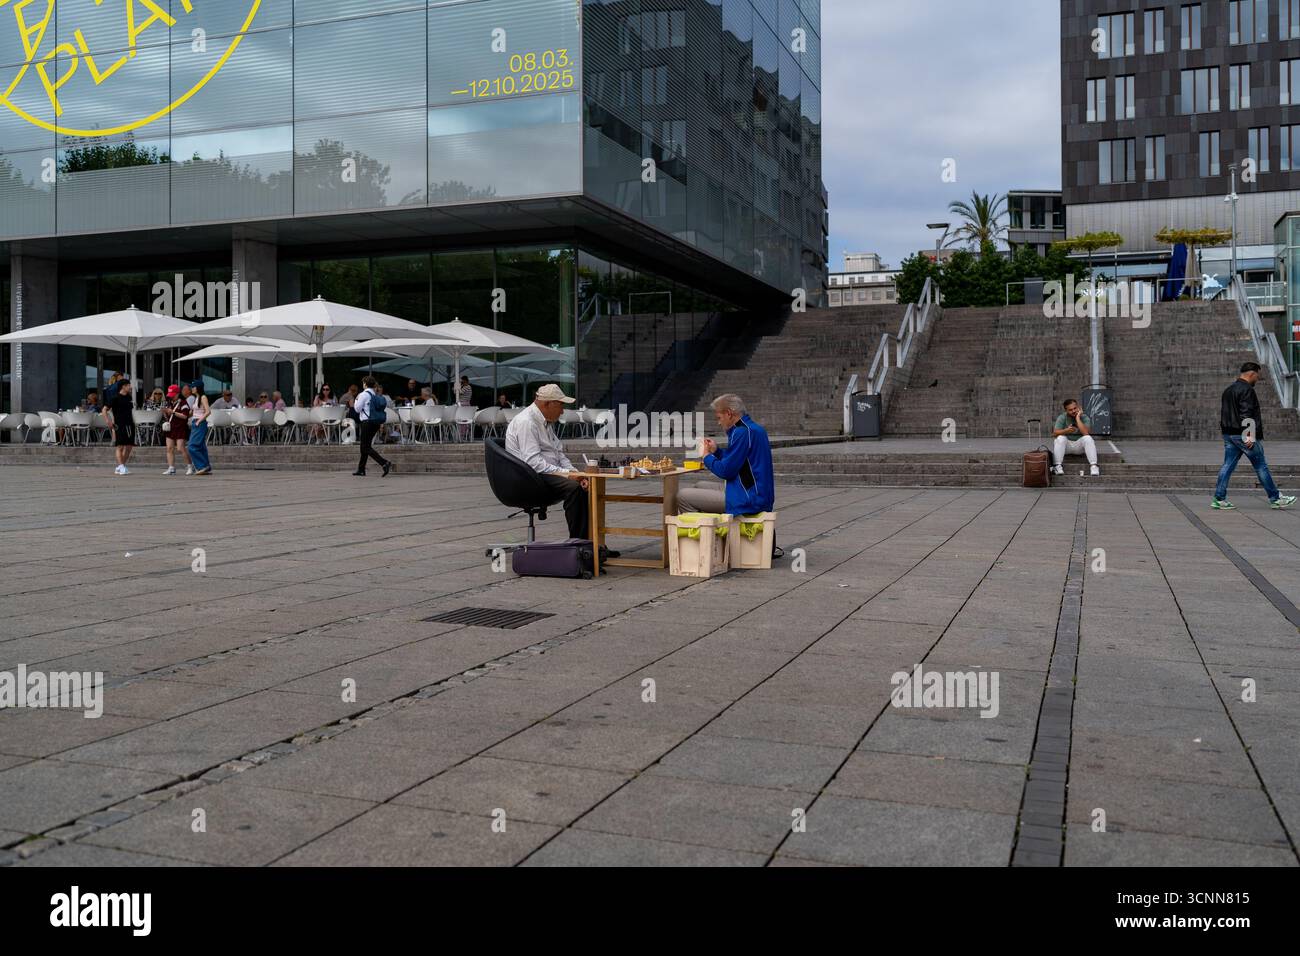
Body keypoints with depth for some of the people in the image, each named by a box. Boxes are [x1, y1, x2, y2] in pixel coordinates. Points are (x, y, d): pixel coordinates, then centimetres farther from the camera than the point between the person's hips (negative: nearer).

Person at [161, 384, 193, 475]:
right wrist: (164, 412, -1)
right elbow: (166, 417, 20)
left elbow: (185, 416, -16)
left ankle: (190, 465, 4)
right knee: (170, 448, 0)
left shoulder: (183, 403, -5)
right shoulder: (169, 403, 16)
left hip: (181, 428, -7)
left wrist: (173, 412, -17)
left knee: (180, 448, -11)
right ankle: (171, 468, 1)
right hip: (170, 428, 7)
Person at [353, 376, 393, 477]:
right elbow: (385, 409, 14)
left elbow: (357, 409, -6)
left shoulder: (364, 394, -10)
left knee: (366, 448, -6)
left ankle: (385, 463, -22)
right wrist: (382, 422, 19)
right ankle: (361, 469, 21)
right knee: (365, 446, 17)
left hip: (367, 422, -8)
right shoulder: (377, 395, 12)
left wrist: (357, 399, 8)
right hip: (376, 423, 8)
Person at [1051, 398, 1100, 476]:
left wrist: (1078, 418, -22)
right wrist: (1066, 430, -34)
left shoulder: (1085, 418, -6)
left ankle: (1093, 466, -31)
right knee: (1060, 438, -30)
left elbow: (1086, 433, -24)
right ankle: (1058, 466, -33)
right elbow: (1055, 433, -16)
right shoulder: (1062, 418, -4)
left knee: (1088, 438, -29)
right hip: (1066, 445, 0)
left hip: (1079, 445, 0)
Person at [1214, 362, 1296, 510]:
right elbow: (1246, 414, -21)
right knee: (1261, 466, 1)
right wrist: (1249, 435, -22)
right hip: (1243, 435, -8)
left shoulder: (1228, 390, 17)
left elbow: (1223, 413, 22)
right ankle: (1276, 498, 9)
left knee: (1228, 466, 5)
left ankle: (1219, 499, -1)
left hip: (1228, 435, 8)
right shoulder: (1247, 390, -13)